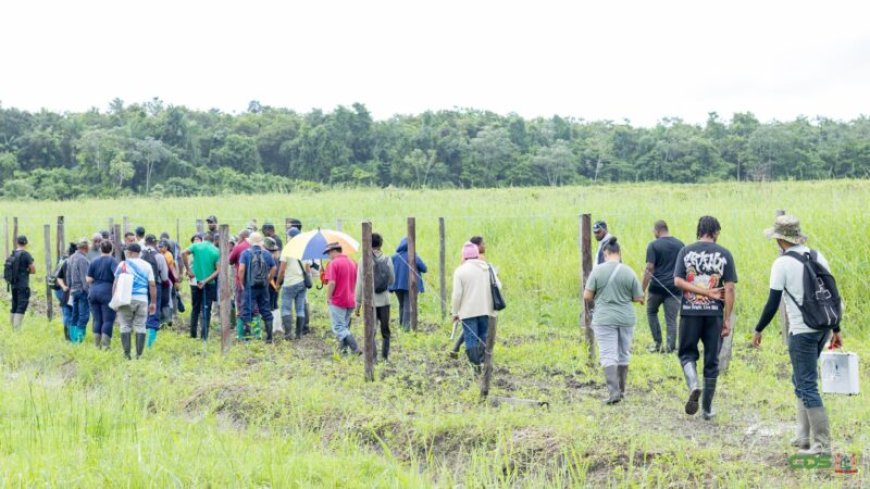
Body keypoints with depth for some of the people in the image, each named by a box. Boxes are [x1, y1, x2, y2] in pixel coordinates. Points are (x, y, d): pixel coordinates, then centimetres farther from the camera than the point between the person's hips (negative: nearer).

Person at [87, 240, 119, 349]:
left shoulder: (93, 262, 8)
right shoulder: (112, 260, -4)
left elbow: (89, 279, 5)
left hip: (93, 292, 4)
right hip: (107, 293, -4)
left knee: (97, 320, 9)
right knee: (108, 320, -2)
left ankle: (97, 345, 10)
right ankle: (105, 346, -9)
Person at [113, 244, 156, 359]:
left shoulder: (123, 265, 1)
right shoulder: (147, 265, 9)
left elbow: (116, 283, -2)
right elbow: (152, 285, 7)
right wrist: (153, 302, 11)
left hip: (126, 299, -2)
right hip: (142, 300, 2)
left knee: (125, 326, 5)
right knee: (140, 327, 5)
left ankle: (127, 354, 0)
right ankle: (139, 355, 2)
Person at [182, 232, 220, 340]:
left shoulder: (196, 246, 1)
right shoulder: (216, 251, 1)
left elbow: (184, 253, -16)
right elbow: (218, 270, -8)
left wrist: (188, 270, -11)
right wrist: (206, 281, -10)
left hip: (195, 281, 1)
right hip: (209, 283, -1)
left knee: (195, 309, 15)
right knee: (206, 310, 4)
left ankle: (193, 334, 14)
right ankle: (204, 335, 0)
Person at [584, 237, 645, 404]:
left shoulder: (597, 270, -8)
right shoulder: (628, 272, -4)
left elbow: (587, 296, -6)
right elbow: (638, 298, 1)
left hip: (604, 319, -2)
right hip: (626, 318, 2)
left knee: (608, 356, -2)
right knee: (623, 355, 16)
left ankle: (614, 391, -15)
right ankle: (621, 389, 26)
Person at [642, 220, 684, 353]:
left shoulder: (654, 245, -6)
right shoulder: (680, 245, 9)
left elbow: (649, 269, -10)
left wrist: (642, 289, -7)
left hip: (657, 287, -3)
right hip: (674, 287, 3)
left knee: (651, 312, 19)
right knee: (671, 319, 5)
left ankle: (657, 343, 15)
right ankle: (670, 347, -2)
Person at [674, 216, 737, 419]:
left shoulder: (686, 251, 2)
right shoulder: (724, 254, 1)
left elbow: (678, 281, -8)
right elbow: (729, 289, -3)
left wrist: (705, 292, -6)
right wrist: (727, 319, 0)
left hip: (690, 311, 0)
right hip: (714, 313, 0)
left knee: (687, 353, 14)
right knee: (711, 361, 9)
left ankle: (693, 385, -15)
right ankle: (707, 408, 15)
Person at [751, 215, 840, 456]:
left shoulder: (782, 264, -10)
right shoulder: (817, 256, 9)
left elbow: (772, 304, -11)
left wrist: (758, 330, 1)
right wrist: (836, 330, 18)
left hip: (801, 331, -7)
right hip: (823, 327, 7)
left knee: (807, 386, -4)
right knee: (801, 380, 20)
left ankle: (822, 445, -5)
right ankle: (805, 436, 21)